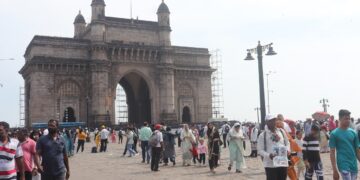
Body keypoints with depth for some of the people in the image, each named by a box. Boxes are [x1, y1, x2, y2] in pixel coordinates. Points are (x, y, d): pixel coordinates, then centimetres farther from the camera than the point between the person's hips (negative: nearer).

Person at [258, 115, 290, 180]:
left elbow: (287, 143, 18)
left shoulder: (281, 131, 8)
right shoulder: (263, 135, -6)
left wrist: (287, 150, -3)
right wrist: (269, 155, -23)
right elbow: (260, 150, -6)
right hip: (270, 164, -5)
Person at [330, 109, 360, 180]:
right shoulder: (334, 134, -6)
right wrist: (335, 170, -10)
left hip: (354, 165, 5)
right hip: (343, 164, -5)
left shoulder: (353, 133, 7)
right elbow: (332, 153, -6)